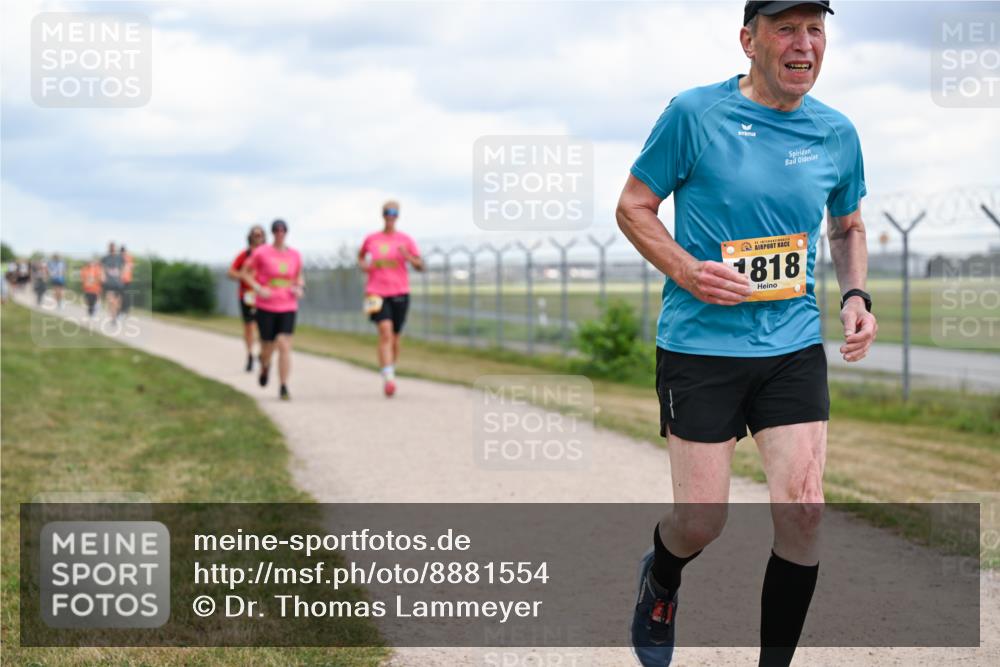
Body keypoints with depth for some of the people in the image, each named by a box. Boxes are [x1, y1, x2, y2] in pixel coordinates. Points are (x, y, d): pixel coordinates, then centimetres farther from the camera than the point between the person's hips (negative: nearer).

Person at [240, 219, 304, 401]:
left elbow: (299, 277, 21)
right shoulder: (261, 252, -5)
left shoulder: (294, 255, 5)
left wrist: (300, 289, -1)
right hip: (266, 308, -1)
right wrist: (258, 289, -12)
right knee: (268, 348, 6)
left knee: (285, 346, -12)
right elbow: (244, 273, 1)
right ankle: (264, 365, 44)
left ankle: (284, 388, -9)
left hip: (288, 308, 2)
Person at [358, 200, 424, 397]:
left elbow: (420, 266, 3)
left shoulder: (405, 240, 3)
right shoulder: (371, 239, 5)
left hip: (400, 293, 2)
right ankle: (388, 379, -27)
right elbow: (361, 255, 25)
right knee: (386, 333, -20)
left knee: (395, 338, 11)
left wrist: (407, 256, -16)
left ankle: (391, 371, 34)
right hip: (377, 293, -2)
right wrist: (363, 265, 3)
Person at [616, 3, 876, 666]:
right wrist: (687, 270, -17)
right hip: (700, 343, -3)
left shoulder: (836, 134, 5)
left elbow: (848, 227, 21)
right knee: (702, 521, 0)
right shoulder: (694, 114, -8)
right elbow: (633, 207, -1)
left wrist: (856, 296, 3)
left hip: (795, 344, 3)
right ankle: (660, 582, 37)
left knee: (803, 507, -7)